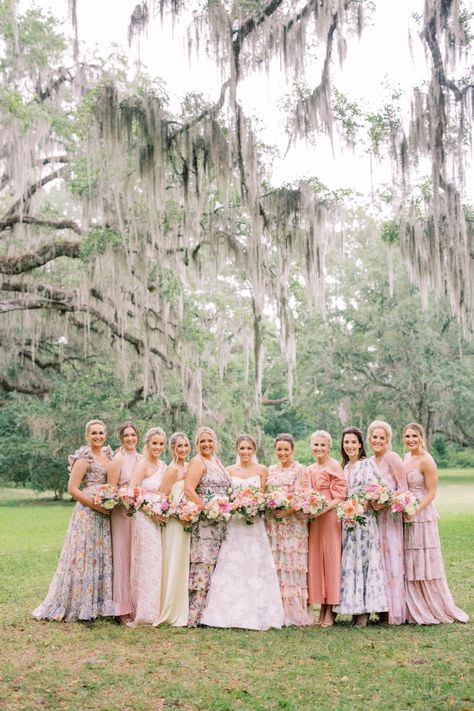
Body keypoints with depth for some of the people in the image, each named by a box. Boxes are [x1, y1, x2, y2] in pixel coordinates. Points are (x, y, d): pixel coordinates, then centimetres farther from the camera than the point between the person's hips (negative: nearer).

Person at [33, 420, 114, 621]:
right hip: (87, 514, -7)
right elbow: (72, 488, -13)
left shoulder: (108, 454, 12)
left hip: (105, 515, 7)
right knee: (85, 556, -3)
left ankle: (98, 603, 17)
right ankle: (76, 604, 8)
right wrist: (96, 505, -17)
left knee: (102, 556, 9)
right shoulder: (84, 458, -9)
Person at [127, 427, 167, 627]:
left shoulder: (162, 465, 13)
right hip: (144, 518, -7)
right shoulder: (143, 464, -10)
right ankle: (143, 612, 4)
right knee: (146, 563, -3)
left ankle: (152, 609, 17)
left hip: (158, 519, 7)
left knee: (156, 563, 9)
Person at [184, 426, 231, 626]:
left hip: (219, 523, 8)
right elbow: (188, 490, -17)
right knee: (203, 564, -11)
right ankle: (195, 615, -10)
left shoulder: (216, 461, 18)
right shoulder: (197, 462, -6)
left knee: (214, 565, 8)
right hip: (204, 521, -8)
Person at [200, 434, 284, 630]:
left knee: (254, 567, -2)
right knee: (231, 568, -2)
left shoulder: (262, 470, 6)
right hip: (233, 524, 1)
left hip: (255, 524, -1)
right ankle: (231, 613, 3)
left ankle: (255, 613, 4)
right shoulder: (229, 471, 8)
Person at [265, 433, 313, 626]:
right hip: (273, 524, 5)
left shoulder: (300, 470, -1)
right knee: (275, 565, 4)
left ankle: (295, 612, 2)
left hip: (293, 525, -5)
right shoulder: (271, 471, 16)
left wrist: (287, 510, -19)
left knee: (292, 564, -5)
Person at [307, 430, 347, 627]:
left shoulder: (334, 466, -5)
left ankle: (330, 612, 4)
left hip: (330, 517, -6)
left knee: (330, 558, -2)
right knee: (315, 559, 6)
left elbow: (340, 496, -11)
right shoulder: (309, 470, 14)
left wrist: (322, 509, -21)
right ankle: (322, 609, 14)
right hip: (313, 519, 6)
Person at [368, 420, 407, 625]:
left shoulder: (392, 458, -8)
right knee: (378, 561, 8)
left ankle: (396, 612, 5)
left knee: (391, 560, -3)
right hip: (374, 516, 7)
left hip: (390, 515, -7)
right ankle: (383, 610, 14)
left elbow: (403, 489, -11)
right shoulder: (369, 462, 13)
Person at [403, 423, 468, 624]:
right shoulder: (406, 458, 11)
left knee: (425, 563, -1)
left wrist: (415, 511, -23)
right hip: (407, 516, 8)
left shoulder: (426, 460, -12)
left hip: (422, 515, -8)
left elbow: (431, 492, -14)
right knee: (410, 566, 10)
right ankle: (416, 611, 19)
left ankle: (436, 610, 12)